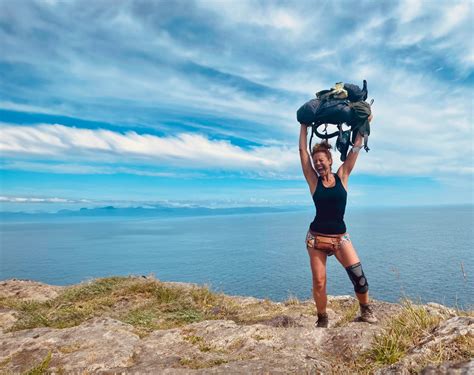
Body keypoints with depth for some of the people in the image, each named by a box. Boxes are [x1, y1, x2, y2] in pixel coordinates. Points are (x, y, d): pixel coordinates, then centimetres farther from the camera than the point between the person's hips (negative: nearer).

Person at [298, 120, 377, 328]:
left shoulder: (342, 176, 2)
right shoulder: (313, 180, -1)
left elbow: (356, 148, 3)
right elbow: (303, 150, -1)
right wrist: (304, 125, 5)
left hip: (340, 237, 1)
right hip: (316, 238, 0)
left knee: (357, 274, -10)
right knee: (319, 282, 1)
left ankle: (366, 309, 17)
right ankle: (322, 318, 23)